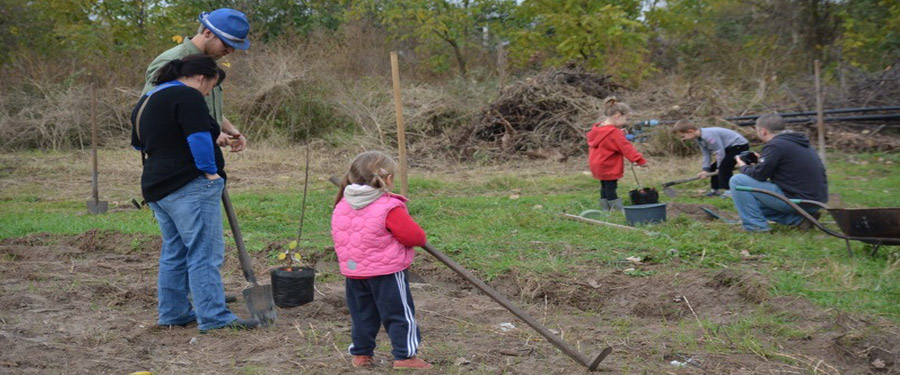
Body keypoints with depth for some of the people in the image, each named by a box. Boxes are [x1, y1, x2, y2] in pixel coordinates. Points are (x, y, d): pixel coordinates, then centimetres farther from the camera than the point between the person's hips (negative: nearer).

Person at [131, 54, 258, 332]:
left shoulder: (147, 100, 20)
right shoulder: (188, 96, -11)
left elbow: (139, 143, 29)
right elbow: (198, 137, -20)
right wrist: (211, 172, -14)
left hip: (156, 186, 10)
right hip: (190, 186, -9)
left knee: (174, 252, 17)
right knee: (205, 253, -8)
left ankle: (172, 313, 22)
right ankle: (214, 317, -10)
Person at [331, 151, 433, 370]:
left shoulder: (342, 206, 3)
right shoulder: (389, 208, -19)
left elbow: (338, 236, 14)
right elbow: (413, 235, -19)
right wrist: (421, 238, 3)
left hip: (354, 273, 6)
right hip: (387, 272, -6)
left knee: (362, 313, 18)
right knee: (399, 313, 4)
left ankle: (361, 354, 24)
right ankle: (405, 356, 5)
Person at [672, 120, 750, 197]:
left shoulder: (709, 136, -29)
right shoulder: (700, 139, 4)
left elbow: (720, 152, -26)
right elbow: (706, 154, 5)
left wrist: (719, 167, -15)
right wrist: (705, 170, -4)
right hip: (728, 147, 11)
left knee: (724, 168, -23)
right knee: (714, 167, 12)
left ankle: (728, 190, -22)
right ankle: (715, 189, 20)